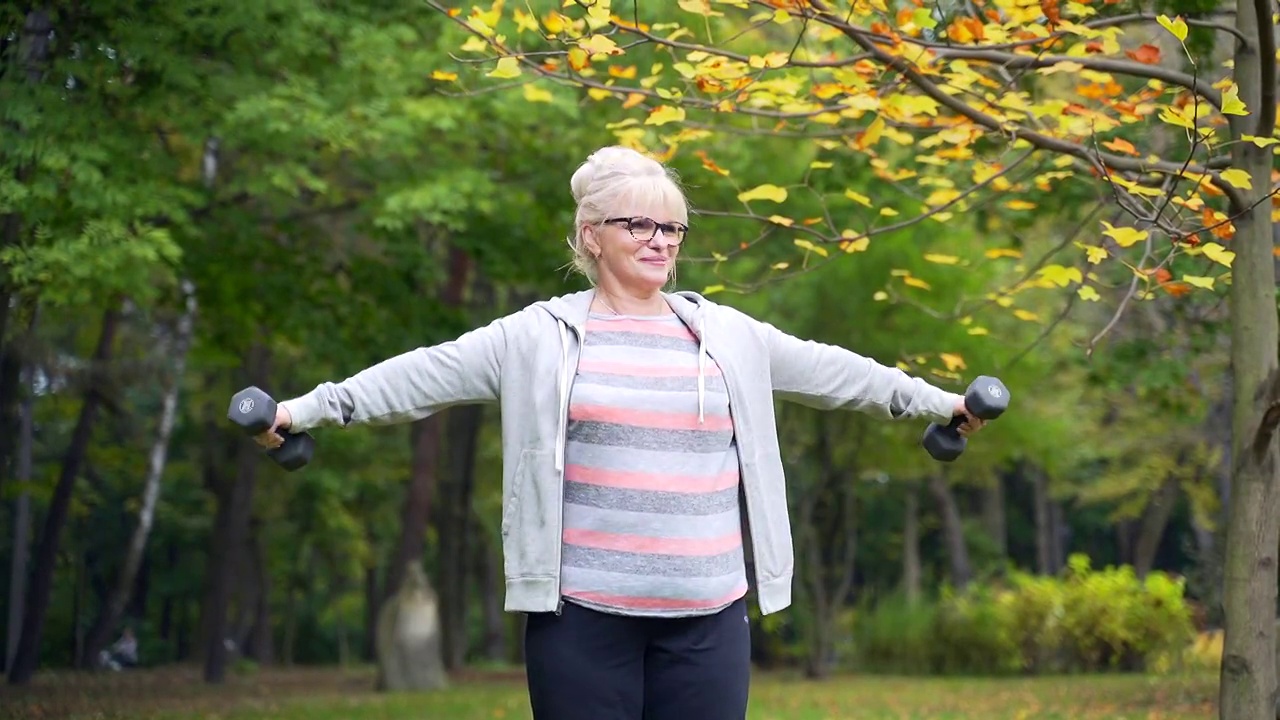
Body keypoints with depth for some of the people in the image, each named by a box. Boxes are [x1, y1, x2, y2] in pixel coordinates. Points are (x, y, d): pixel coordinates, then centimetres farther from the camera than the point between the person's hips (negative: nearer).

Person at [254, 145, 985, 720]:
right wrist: (306, 409, -7)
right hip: (584, 613, -2)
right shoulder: (540, 336, 2)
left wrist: (942, 402, 26)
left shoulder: (728, 335, 10)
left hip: (707, 615, 3)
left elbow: (832, 371, 19)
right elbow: (425, 374, -1)